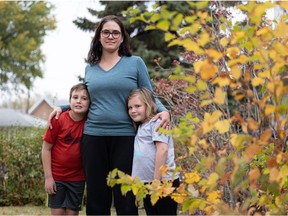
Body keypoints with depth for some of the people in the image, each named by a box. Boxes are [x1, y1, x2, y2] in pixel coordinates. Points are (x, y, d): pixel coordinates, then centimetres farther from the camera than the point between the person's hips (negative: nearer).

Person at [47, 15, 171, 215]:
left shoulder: (135, 63, 2)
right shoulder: (90, 68, 13)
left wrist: (163, 111, -15)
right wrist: (62, 107, 13)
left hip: (125, 137, -3)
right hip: (93, 137, 4)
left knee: (126, 199, 0)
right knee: (96, 199, 9)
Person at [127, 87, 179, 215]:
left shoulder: (156, 122, -8)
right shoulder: (140, 127, 17)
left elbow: (162, 150, -18)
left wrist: (156, 180, -20)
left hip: (164, 182, -9)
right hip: (148, 183, 9)